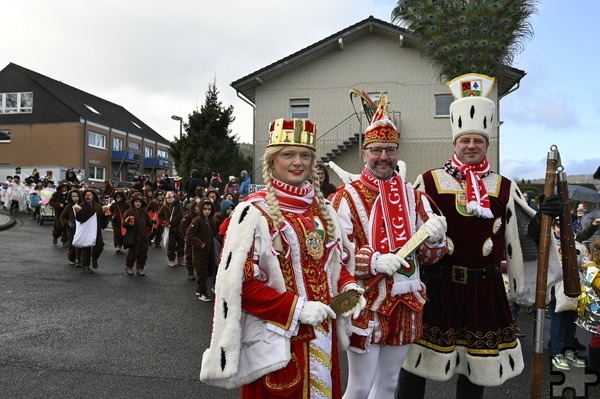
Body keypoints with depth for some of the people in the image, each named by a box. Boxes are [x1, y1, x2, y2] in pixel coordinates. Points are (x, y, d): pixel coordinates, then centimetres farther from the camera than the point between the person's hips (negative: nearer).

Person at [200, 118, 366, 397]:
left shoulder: (323, 209, 6)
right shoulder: (254, 211, -14)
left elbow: (340, 260, 15)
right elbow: (238, 283, -17)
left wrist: (348, 287, -6)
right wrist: (296, 308, -22)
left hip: (320, 336, 6)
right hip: (275, 341, -6)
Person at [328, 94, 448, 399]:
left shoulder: (412, 195, 6)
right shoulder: (347, 196, -9)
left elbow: (428, 256, 7)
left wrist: (434, 238, -14)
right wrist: (374, 261, -26)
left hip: (406, 303, 5)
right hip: (366, 305, -5)